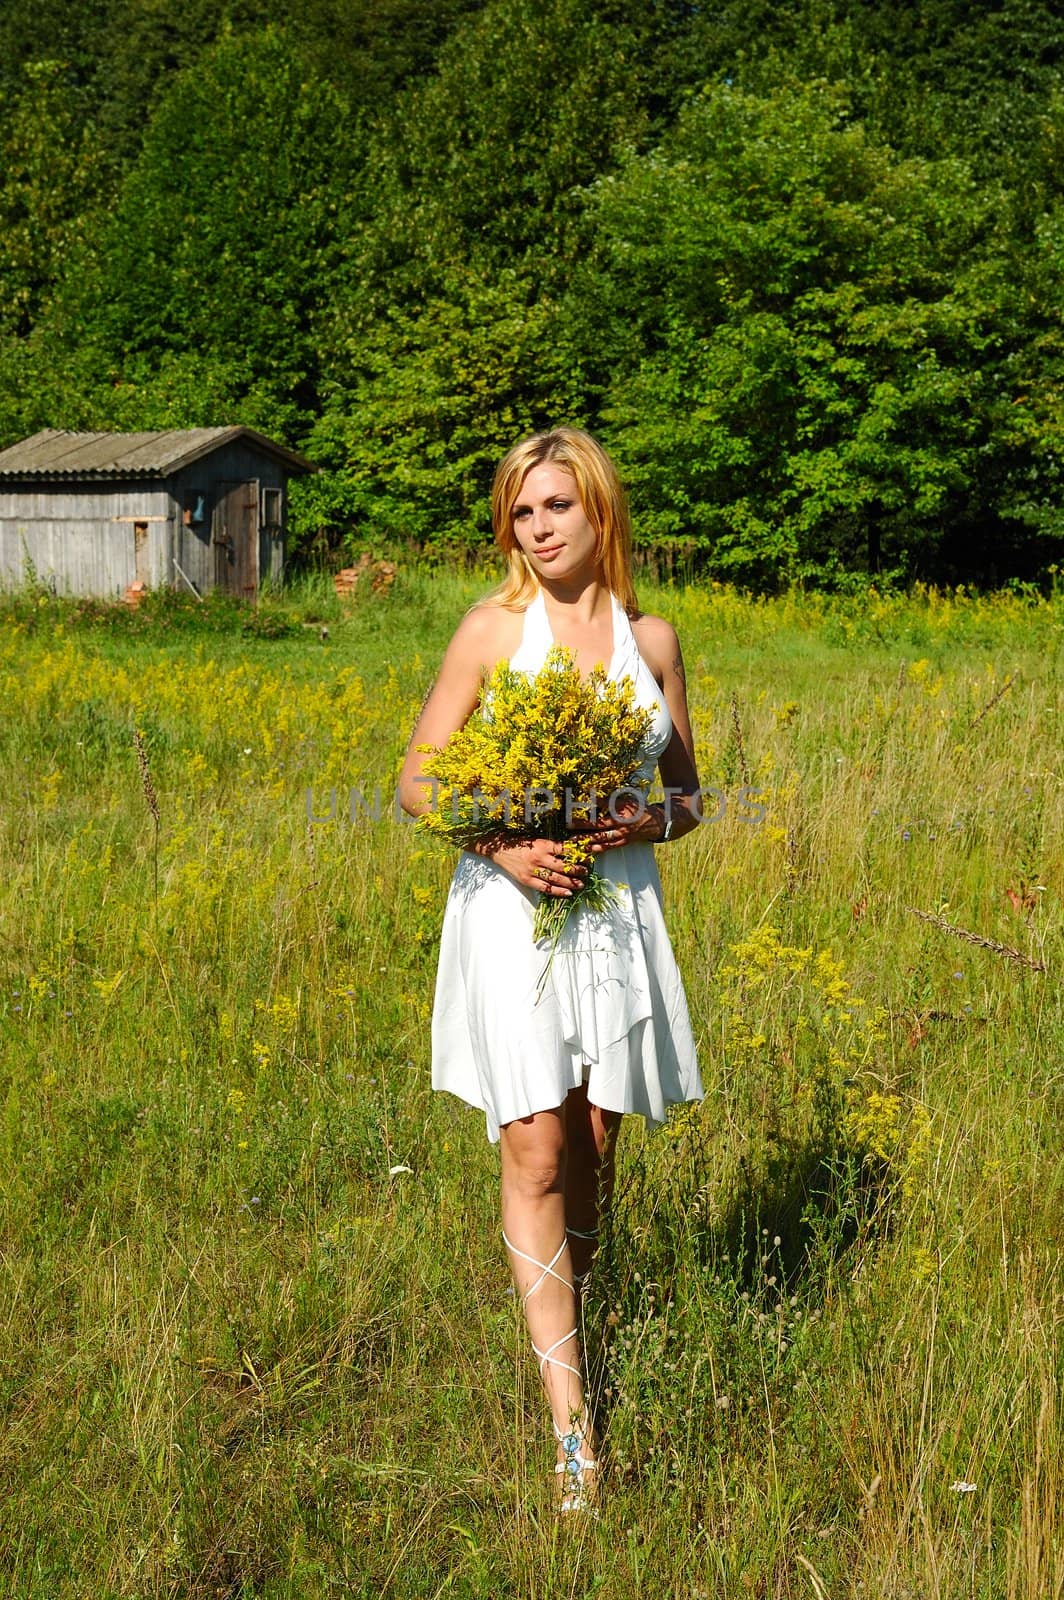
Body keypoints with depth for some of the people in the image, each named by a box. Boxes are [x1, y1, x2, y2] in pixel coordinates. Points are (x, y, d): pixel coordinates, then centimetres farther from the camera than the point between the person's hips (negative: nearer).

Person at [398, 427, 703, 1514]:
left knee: (594, 1148, 8)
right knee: (535, 1151, -8)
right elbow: (416, 782, 0)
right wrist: (501, 843, -16)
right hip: (513, 905, -3)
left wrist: (647, 821, -8)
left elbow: (688, 792, 14)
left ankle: (563, 1322, 32)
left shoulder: (649, 638, 8)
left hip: (619, 908, 3)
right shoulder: (492, 629, 0)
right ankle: (570, 1416, -7)